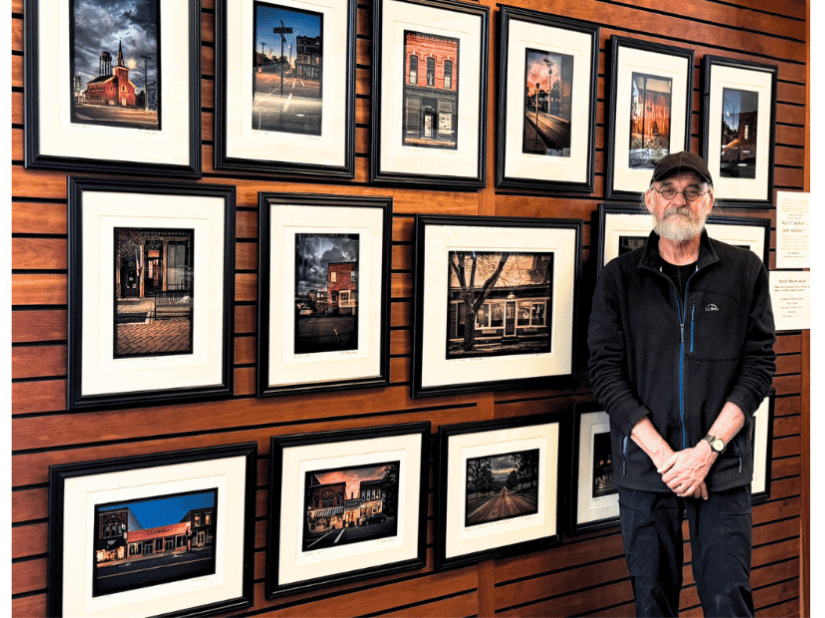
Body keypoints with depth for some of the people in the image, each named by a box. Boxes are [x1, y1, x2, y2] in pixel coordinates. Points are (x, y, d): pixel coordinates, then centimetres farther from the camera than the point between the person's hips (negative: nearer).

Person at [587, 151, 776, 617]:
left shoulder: (745, 271, 5)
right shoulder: (619, 278, 3)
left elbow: (760, 364, -1)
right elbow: (606, 372, -3)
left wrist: (708, 449, -11)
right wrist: (663, 454, -12)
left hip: (724, 470, 0)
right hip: (645, 466, 0)